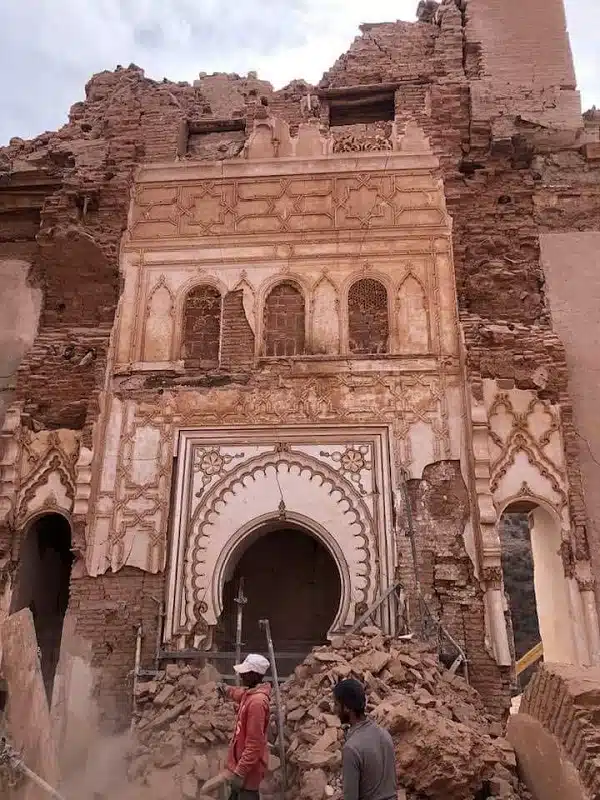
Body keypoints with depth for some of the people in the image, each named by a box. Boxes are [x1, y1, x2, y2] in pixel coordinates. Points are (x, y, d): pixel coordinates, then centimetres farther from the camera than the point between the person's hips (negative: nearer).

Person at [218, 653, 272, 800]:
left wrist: (240, 773, -26)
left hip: (248, 769, -9)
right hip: (242, 763, 9)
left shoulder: (257, 701, -29)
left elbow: (254, 744, -29)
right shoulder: (249, 693, 0)